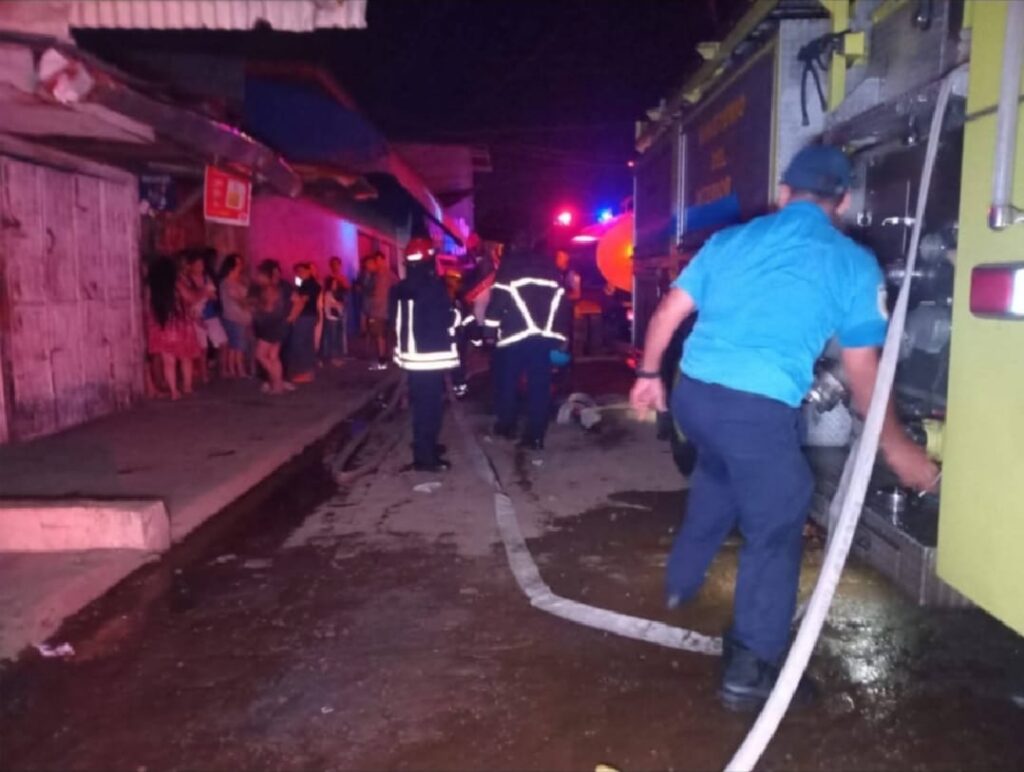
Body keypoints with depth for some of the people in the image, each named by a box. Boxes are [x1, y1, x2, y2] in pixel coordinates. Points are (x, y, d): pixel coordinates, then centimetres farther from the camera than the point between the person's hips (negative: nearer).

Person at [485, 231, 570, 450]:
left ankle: (507, 425, 23)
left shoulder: (508, 267, 5)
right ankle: (535, 435, 0)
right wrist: (560, 336, 16)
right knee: (539, 385, 3)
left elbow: (498, 299, -5)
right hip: (545, 335, 3)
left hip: (516, 335, -3)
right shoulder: (549, 267, 17)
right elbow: (561, 302, 14)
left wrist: (490, 327, 1)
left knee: (507, 380, 14)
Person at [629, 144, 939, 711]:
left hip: (693, 392, 6)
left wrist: (648, 374, 26)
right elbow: (862, 373, 7)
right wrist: (897, 448, 19)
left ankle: (680, 584, 49)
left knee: (717, 478, 33)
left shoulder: (730, 239, 14)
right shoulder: (853, 263, 5)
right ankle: (750, 670, 18)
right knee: (774, 532, 11)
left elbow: (668, 313, 12)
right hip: (759, 409, -5)